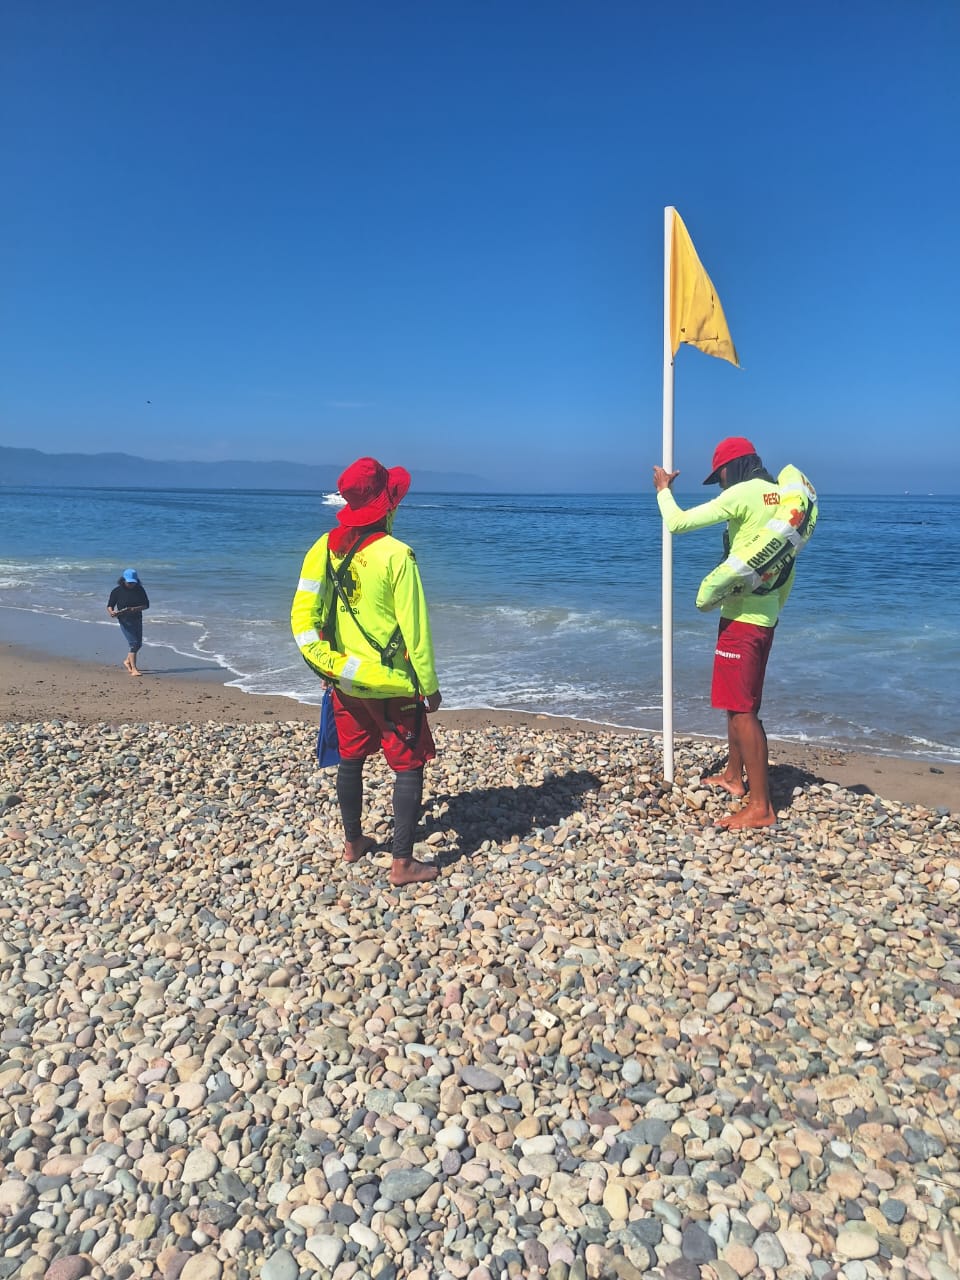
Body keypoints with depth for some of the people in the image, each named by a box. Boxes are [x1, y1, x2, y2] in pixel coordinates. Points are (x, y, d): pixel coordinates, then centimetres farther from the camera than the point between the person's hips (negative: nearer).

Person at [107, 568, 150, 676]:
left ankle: (127, 661, 40)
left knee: (139, 644, 15)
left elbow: (146, 605, -1)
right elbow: (110, 606, -1)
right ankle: (134, 669, -10)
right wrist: (112, 612, -23)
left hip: (137, 619, 5)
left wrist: (135, 609, -19)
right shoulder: (117, 591, -6)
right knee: (134, 644, -13)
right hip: (125, 620, -5)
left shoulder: (140, 590, 1)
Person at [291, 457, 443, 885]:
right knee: (408, 767, 5)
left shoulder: (325, 549, -3)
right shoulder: (396, 555, -19)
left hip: (345, 679, 6)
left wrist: (326, 663, 9)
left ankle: (353, 843, 36)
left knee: (350, 760, 20)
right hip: (392, 684, -6)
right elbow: (415, 628, -17)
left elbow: (303, 616, -2)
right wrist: (429, 685, -8)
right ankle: (403, 863, 8)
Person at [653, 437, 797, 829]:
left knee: (742, 708, -6)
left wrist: (663, 489, 4)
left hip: (742, 616, -9)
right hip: (765, 615, 9)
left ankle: (761, 807, -4)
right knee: (736, 700, 21)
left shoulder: (743, 493, -14)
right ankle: (734, 777, 35)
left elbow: (677, 522, -14)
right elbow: (789, 565, 16)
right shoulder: (780, 495, 10)